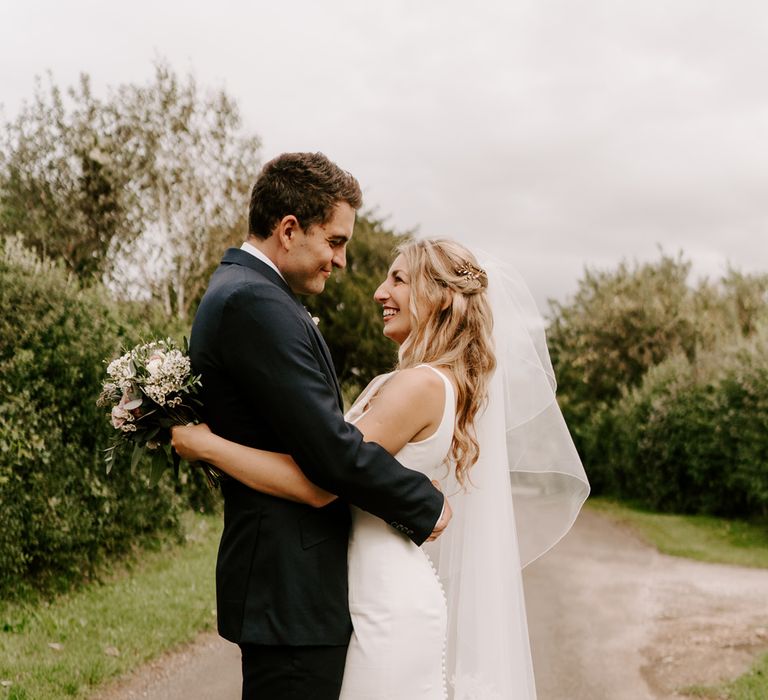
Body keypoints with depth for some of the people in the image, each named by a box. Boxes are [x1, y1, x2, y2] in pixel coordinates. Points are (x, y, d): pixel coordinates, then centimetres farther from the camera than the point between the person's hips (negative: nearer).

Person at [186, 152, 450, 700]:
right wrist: (425, 507, -9)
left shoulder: (239, 291, 15)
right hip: (292, 590, -11)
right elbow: (330, 449, -23)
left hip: (280, 585, 11)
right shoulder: (256, 303, -19)